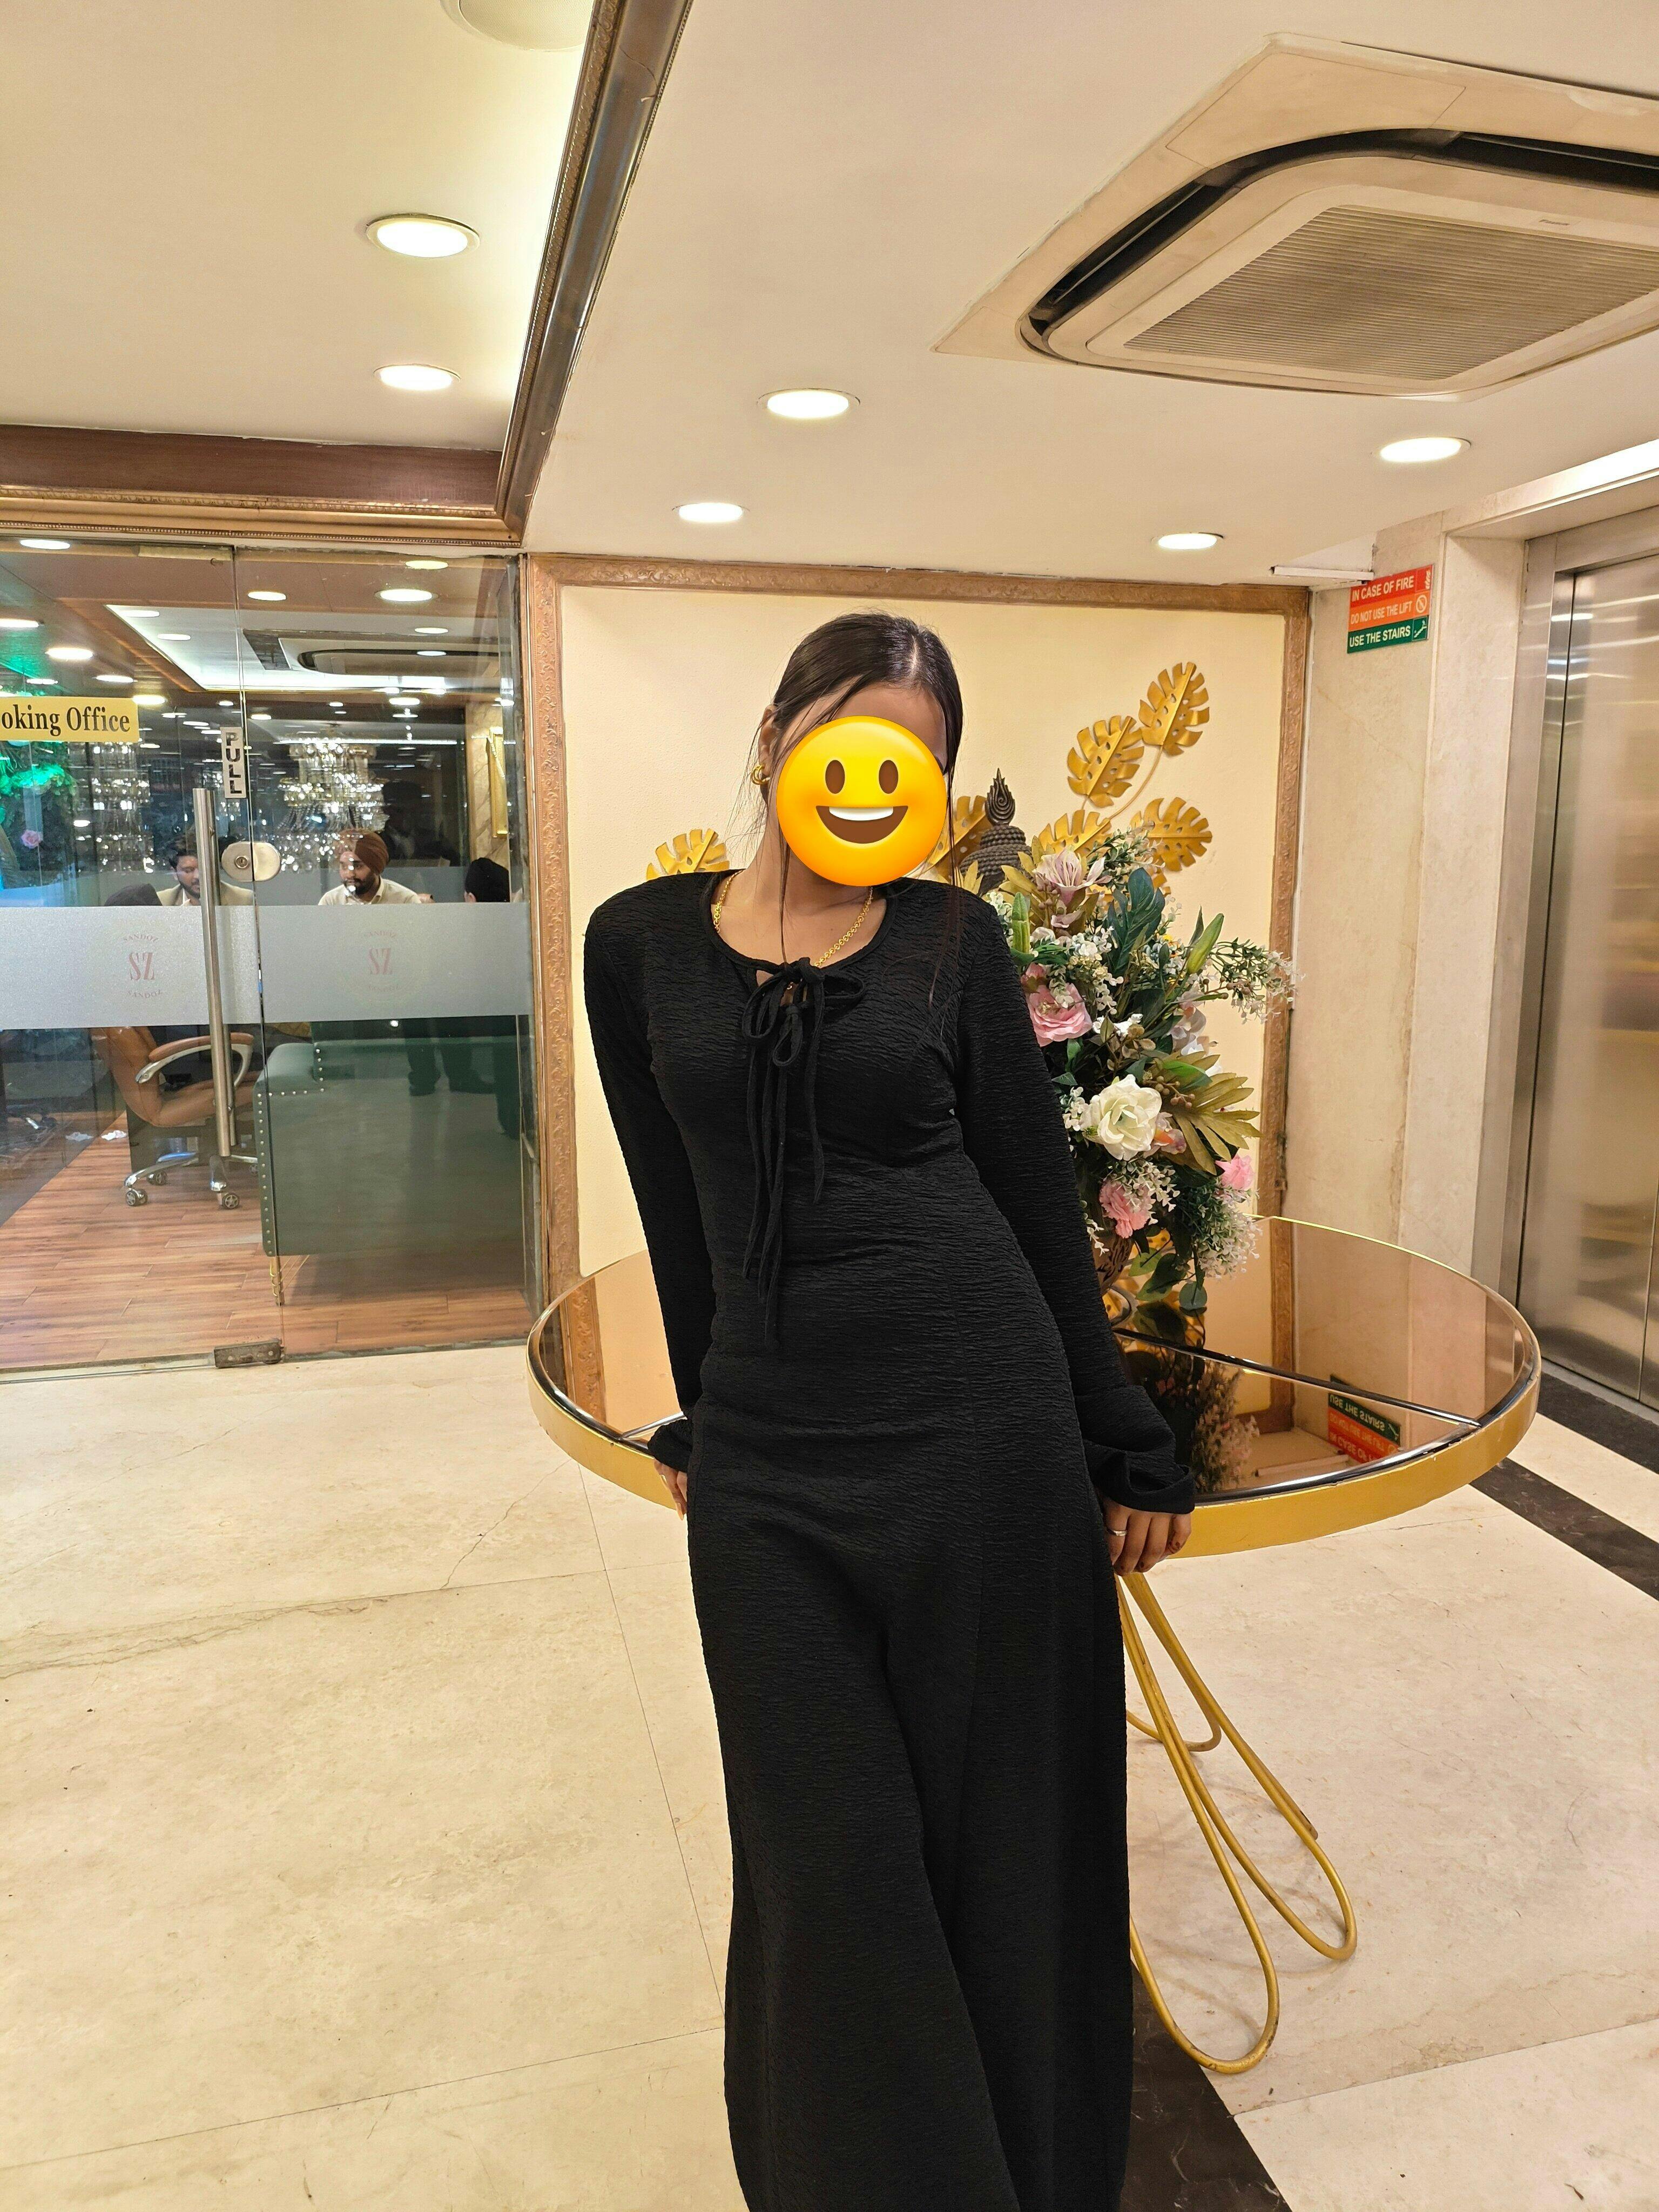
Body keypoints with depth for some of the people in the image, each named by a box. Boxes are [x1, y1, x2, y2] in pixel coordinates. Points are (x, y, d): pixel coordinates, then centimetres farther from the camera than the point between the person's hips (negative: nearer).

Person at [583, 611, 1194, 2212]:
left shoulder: (953, 941, 0)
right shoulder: (641, 942, 3)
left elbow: (1040, 1202, 3)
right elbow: (680, 1209, 10)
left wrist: (1128, 1451, 5)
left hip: (979, 1416, -1)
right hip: (769, 1448, 1)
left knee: (998, 1822, 13)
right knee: (828, 1854, 11)